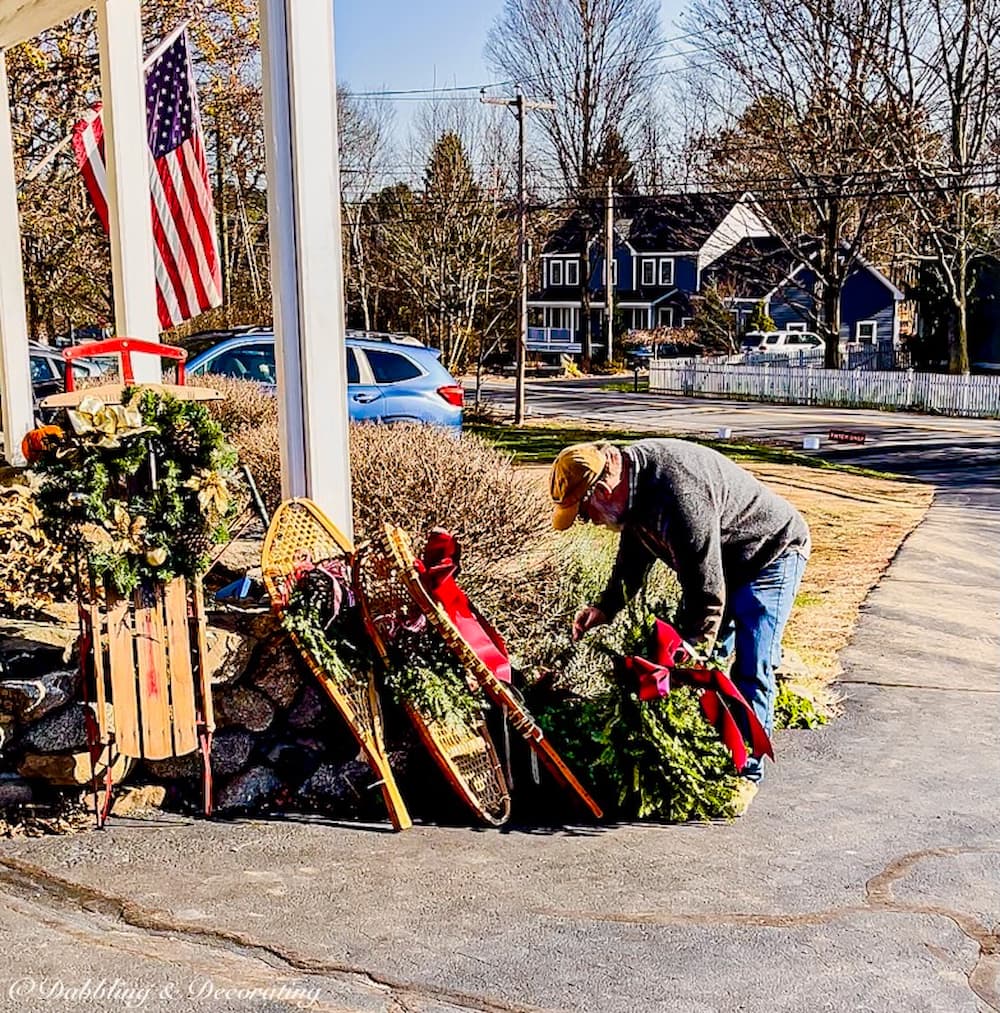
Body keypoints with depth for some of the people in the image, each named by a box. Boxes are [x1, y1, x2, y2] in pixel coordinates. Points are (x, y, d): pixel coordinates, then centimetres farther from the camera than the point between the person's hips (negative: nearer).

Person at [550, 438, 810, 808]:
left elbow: (706, 594, -34)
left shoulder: (679, 496, -39)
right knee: (706, 662, 9)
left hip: (771, 552, -9)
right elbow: (634, 555, 10)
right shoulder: (631, 479, -9)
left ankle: (746, 771, 0)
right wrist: (605, 607, -1)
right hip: (715, 560, 9)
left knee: (750, 670, -10)